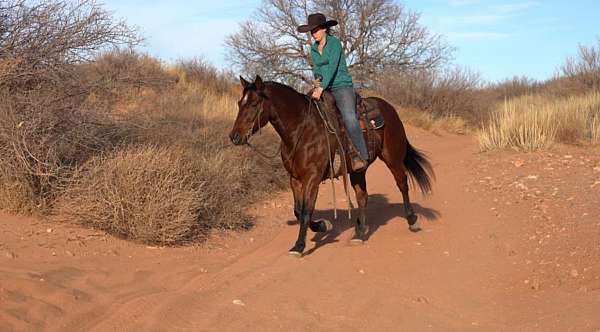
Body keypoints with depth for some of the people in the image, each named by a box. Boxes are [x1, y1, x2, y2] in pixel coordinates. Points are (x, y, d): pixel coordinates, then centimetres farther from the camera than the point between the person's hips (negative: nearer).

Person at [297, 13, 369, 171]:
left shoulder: (335, 43, -9)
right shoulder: (313, 49, 12)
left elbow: (332, 66, -19)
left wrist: (322, 87, -28)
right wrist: (316, 79, -4)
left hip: (342, 86, -8)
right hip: (324, 88, 8)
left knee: (349, 118, -28)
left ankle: (362, 156, -34)